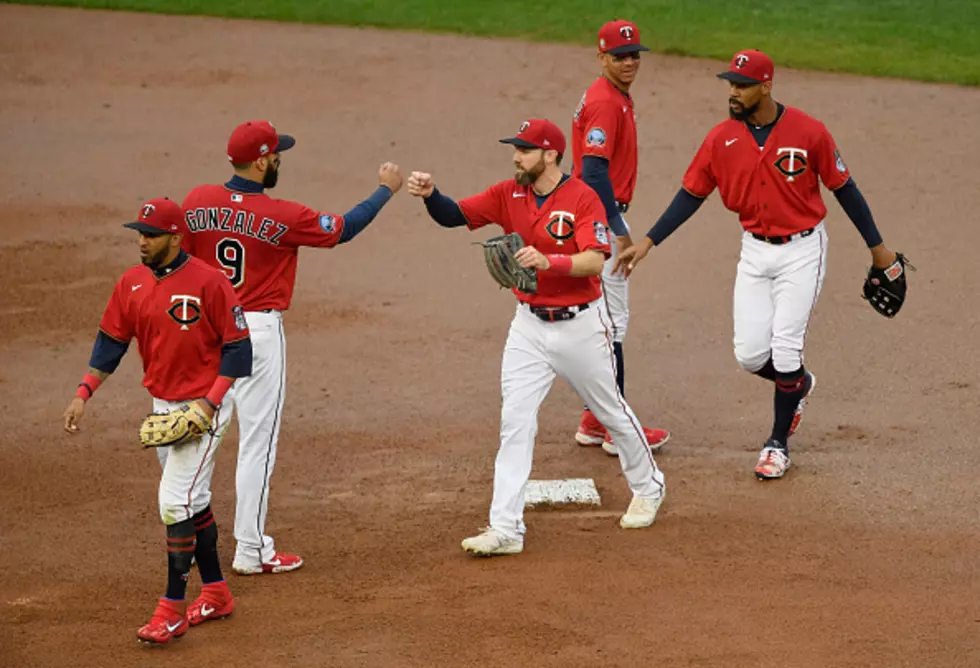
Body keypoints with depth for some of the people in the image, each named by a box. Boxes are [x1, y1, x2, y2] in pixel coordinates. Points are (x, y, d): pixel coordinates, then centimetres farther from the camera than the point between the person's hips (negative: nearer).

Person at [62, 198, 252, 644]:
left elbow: (238, 347, -13)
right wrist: (83, 394, -2)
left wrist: (210, 402, -21)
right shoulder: (132, 283, 2)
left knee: (176, 502, -12)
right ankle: (215, 594, 28)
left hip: (204, 406, -7)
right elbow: (110, 342, 8)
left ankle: (172, 611, -8)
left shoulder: (207, 282, -17)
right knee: (193, 502, 15)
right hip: (163, 406, 7)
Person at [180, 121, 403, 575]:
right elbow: (343, 229, -2)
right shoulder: (282, 216, -14)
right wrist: (386, 189, 11)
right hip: (258, 330, -5)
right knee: (257, 442, 3)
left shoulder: (196, 202, -3)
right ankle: (251, 551, 7)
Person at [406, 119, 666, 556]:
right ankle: (506, 529, -7)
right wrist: (429, 194, -27)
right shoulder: (508, 195, 0)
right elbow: (454, 216, -6)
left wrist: (547, 261, -41)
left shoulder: (582, 198, -16)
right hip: (529, 326, 4)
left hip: (580, 326, -4)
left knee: (611, 412, 14)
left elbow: (595, 261, -26)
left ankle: (647, 487, 40)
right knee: (515, 420, -6)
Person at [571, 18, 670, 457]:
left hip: (598, 218, 11)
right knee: (611, 321, -7)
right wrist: (618, 229, -25)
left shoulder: (618, 98, 15)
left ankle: (594, 421, 21)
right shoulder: (604, 102, -17)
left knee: (601, 319, 15)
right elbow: (594, 171, -25)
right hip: (600, 217, -11)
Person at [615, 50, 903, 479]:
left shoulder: (808, 132, -14)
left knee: (785, 348, -7)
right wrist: (649, 242, -4)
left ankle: (778, 444, 10)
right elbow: (691, 194, 2)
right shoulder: (722, 139, -5)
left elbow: (843, 187, -4)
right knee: (750, 353, -1)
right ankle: (799, 384, 34)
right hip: (755, 251, 4)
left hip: (802, 250, -3)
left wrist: (876, 245, 3)